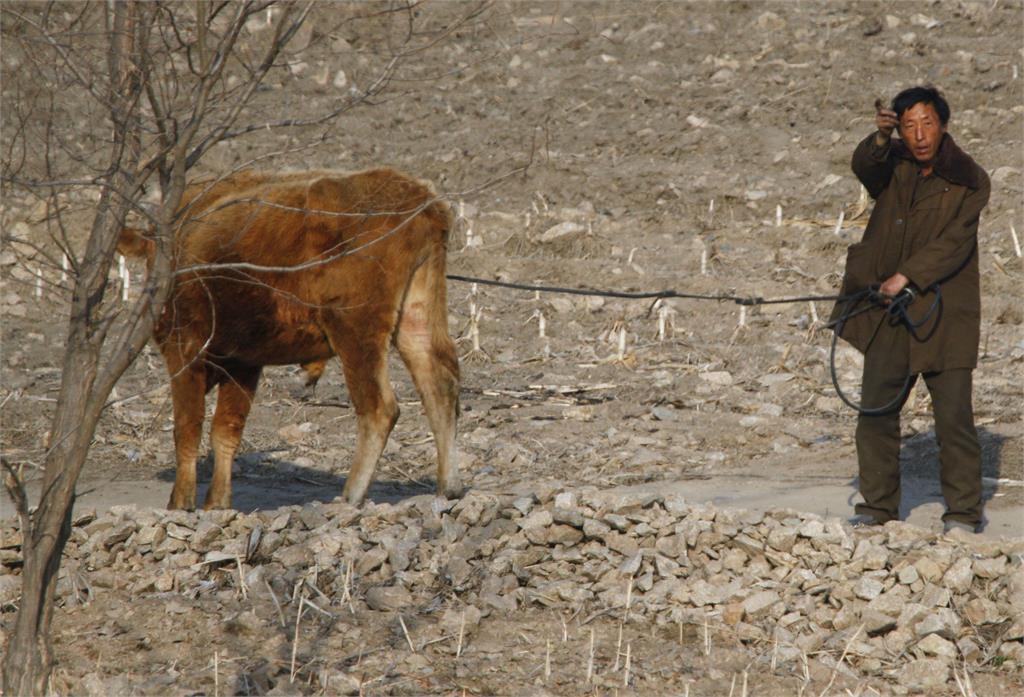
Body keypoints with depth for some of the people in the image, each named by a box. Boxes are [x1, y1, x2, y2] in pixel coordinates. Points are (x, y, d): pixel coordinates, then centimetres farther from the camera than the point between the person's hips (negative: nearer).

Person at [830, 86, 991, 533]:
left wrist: (907, 276, -24)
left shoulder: (969, 180, -5)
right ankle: (878, 505, 16)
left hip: (942, 313, -3)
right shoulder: (892, 164, 5)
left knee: (953, 415, -5)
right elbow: (864, 167, -17)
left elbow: (955, 240, -14)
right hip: (888, 312, 3)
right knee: (876, 410, 5)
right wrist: (880, 140, -38)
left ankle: (963, 512, 3)